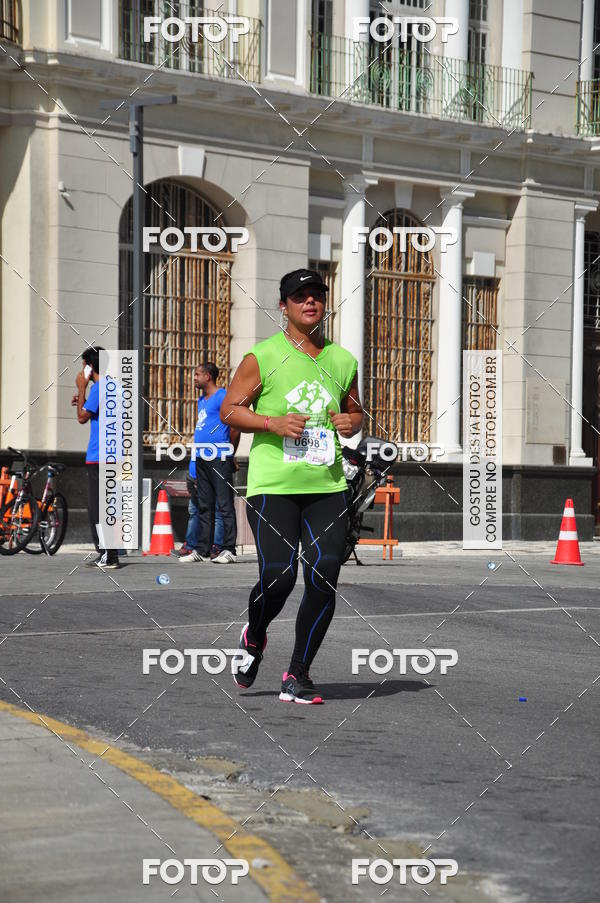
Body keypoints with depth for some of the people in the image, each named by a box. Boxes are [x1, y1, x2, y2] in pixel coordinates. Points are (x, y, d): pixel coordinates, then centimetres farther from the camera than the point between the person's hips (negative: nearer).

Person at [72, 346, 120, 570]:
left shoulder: (99, 388, -13)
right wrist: (82, 401, 18)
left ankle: (108, 556, -7)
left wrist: (81, 389, -5)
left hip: (99, 457, -9)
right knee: (103, 507, 13)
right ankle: (107, 555, 15)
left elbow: (82, 418, -10)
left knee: (98, 508, -6)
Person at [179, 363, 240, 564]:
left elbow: (235, 428, -11)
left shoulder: (222, 397, -8)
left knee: (224, 505, -7)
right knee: (203, 506, 10)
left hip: (219, 460, -9)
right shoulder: (201, 400, 20)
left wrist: (229, 453, -1)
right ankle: (202, 550, 13)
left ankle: (229, 549, -6)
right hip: (201, 460, 9)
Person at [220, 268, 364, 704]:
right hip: (273, 484, -4)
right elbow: (230, 410, 1)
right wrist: (274, 423, -14)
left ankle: (298, 674, 10)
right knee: (278, 577, -12)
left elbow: (355, 410, 25)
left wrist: (352, 423, 2)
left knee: (324, 581, -5)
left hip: (328, 486, 4)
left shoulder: (342, 360, 12)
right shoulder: (262, 357, 0)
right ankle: (254, 636, 23)